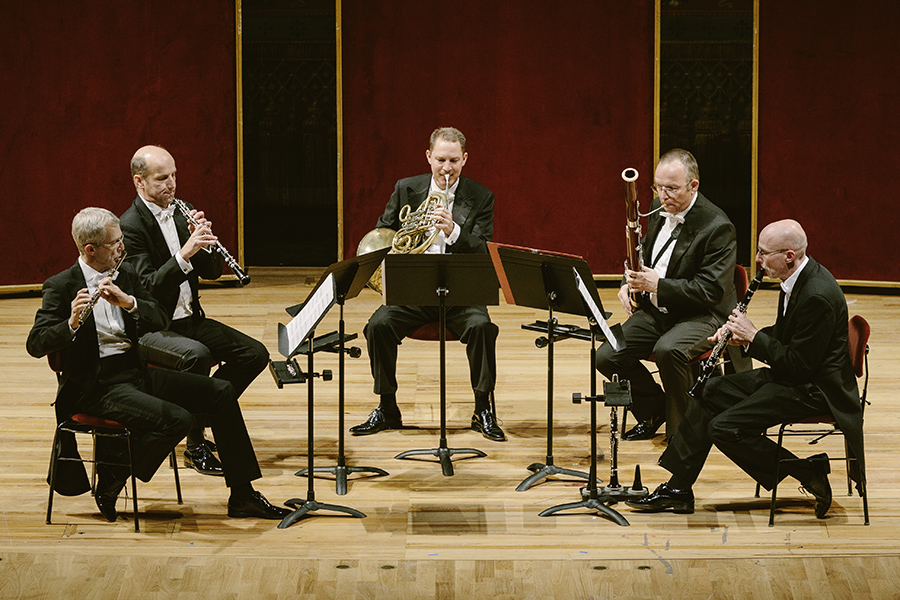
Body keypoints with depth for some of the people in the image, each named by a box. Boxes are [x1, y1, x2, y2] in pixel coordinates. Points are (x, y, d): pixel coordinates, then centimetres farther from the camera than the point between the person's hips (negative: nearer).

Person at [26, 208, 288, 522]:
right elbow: (35, 345, -17)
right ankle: (111, 479, -7)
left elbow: (160, 319, 3)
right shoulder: (61, 286, -9)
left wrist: (128, 301, -17)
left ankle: (242, 496, 1)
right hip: (97, 387, -8)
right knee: (177, 419, -28)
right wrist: (71, 323, -36)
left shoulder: (125, 274, 11)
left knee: (220, 392, -3)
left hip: (136, 372, 8)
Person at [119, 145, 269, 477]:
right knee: (197, 354, -36)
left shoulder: (179, 214, 10)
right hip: (149, 328, -8)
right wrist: (184, 254, -34)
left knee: (255, 354, -4)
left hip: (188, 319, 8)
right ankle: (195, 447, -21)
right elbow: (147, 288, -24)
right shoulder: (131, 225, -15)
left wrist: (203, 242, -10)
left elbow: (212, 272, 10)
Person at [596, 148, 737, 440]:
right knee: (606, 356, -9)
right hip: (656, 309, 8)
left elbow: (711, 291, -23)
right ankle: (654, 408, 17)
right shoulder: (659, 209, 5)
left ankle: (683, 432, -17)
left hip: (703, 316, -8)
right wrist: (629, 282, 1)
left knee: (668, 350, -37)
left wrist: (658, 285, -28)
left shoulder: (717, 227, -19)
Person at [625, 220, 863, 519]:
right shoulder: (797, 279, 5)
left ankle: (806, 472, -5)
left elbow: (800, 365, -25)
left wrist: (753, 335, -17)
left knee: (725, 428, -17)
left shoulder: (818, 296, -27)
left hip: (813, 389, -11)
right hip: (790, 375, 11)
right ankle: (678, 489, 12)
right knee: (710, 392, 10)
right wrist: (744, 337, 0)